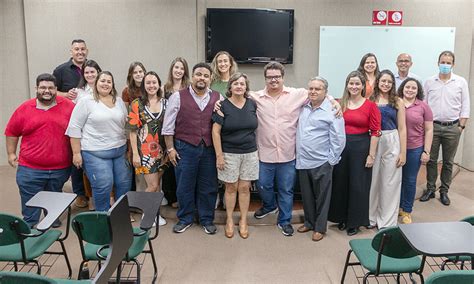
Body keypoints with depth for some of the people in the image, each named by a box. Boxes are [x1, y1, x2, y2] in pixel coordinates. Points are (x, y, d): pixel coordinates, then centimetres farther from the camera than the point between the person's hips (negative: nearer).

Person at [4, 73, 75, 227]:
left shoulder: (68, 106, -2)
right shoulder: (24, 108, 0)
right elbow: (11, 132, 9)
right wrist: (11, 153, 8)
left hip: (60, 168, 1)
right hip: (30, 169, 0)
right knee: (30, 203, 5)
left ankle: (53, 220, 37)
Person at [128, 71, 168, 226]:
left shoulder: (165, 102, 5)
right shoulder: (137, 104, -5)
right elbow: (133, 130, -5)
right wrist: (135, 154, -10)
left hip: (161, 149, 4)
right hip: (145, 150, -3)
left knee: (157, 185, 11)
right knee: (153, 185, -3)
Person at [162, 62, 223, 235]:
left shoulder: (218, 98, 4)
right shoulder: (178, 97, -1)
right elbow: (168, 126, 0)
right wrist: (170, 148, -3)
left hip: (209, 149, 2)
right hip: (185, 148, -1)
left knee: (208, 187, 10)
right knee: (184, 186, 9)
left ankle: (207, 220, 28)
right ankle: (185, 219, 28)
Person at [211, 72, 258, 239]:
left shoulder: (252, 104, 3)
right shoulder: (223, 106, -8)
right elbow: (215, 131, -8)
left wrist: (256, 149, 10)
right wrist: (219, 155, -11)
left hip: (250, 153, 3)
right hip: (229, 154, -2)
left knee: (244, 188, 8)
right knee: (231, 187, 7)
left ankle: (243, 221, 21)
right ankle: (229, 220, 22)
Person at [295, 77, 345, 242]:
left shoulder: (332, 111, -11)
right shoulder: (303, 108, 7)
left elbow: (338, 139, -10)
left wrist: (331, 160, -10)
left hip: (321, 163, -5)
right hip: (302, 161, 6)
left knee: (321, 196, 8)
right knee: (306, 195, 17)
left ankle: (320, 228, 23)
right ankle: (309, 222, 34)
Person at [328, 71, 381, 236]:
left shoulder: (371, 106, -5)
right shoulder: (340, 104, 2)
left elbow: (375, 132, -6)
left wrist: (371, 155, -9)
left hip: (361, 147, -3)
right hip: (341, 146, 3)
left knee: (358, 185, 8)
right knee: (340, 183, 12)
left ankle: (355, 221, 24)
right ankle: (342, 218, 31)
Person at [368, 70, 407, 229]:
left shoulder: (397, 102, 2)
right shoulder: (370, 100, 4)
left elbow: (402, 128, 1)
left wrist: (403, 152, -3)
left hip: (391, 143, -1)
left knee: (390, 183, 6)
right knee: (373, 181, 9)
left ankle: (387, 222, 18)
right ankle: (371, 217, 25)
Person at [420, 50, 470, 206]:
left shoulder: (461, 82, 1)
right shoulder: (429, 82, 4)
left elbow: (465, 106, 2)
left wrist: (461, 126, -4)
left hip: (452, 128, 0)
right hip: (432, 126, 1)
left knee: (448, 162, 8)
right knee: (431, 160, 6)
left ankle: (444, 191, 20)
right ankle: (430, 189, 19)